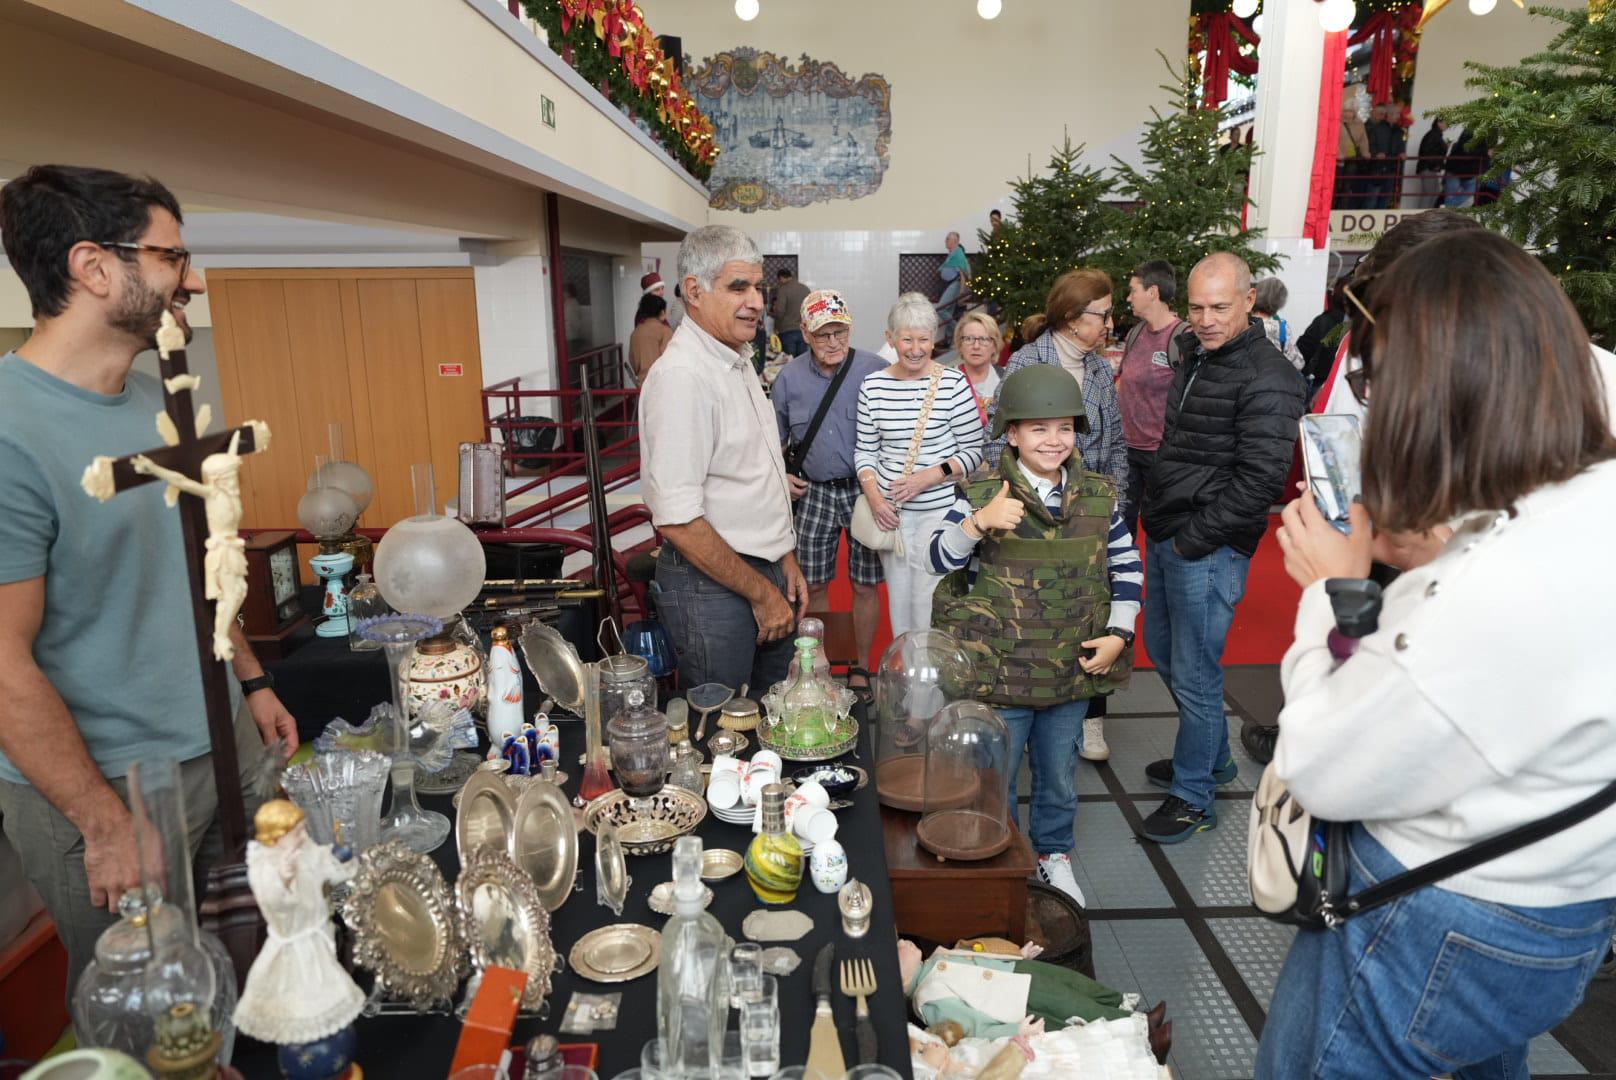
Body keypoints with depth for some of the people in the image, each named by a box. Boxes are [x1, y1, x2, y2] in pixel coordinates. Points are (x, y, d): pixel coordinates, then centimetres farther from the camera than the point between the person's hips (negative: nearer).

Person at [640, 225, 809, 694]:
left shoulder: (739, 360, 10)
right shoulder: (681, 376, -21)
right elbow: (678, 518, -25)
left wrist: (786, 560, 14)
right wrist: (761, 593, -16)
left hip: (764, 569, 9)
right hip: (711, 581, -9)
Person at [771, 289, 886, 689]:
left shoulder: (875, 371, -8)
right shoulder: (790, 377, 1)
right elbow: (775, 435, 14)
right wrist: (780, 474, 0)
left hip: (864, 490, -2)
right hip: (814, 492, 2)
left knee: (865, 585, 6)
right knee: (813, 584, 10)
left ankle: (860, 668, 25)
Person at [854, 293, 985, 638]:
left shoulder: (954, 384, -8)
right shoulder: (872, 385, 2)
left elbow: (974, 451, -4)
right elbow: (865, 450, 9)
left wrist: (930, 476, -16)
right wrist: (872, 494, -7)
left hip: (941, 509, -4)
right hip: (891, 511, 4)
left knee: (930, 604, -4)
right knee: (898, 600, 15)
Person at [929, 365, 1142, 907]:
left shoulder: (1098, 496, 0)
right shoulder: (982, 495, -11)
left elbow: (1127, 568, 8)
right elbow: (943, 560, -12)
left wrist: (1119, 635, -2)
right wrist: (978, 523, -31)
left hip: (1074, 669, 3)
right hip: (1000, 672, -3)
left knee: (1060, 776, 21)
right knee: (995, 777, 13)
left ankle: (1055, 856, 44)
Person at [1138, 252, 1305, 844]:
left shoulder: (1267, 377, -16)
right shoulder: (1196, 359, 13)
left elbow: (1260, 478, -21)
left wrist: (1194, 538, -17)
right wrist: (1158, 523, 14)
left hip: (1208, 550, -9)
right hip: (1166, 536, 10)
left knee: (1194, 673, 1)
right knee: (1162, 651, 21)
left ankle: (1193, 796, 19)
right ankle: (1214, 757, 41)